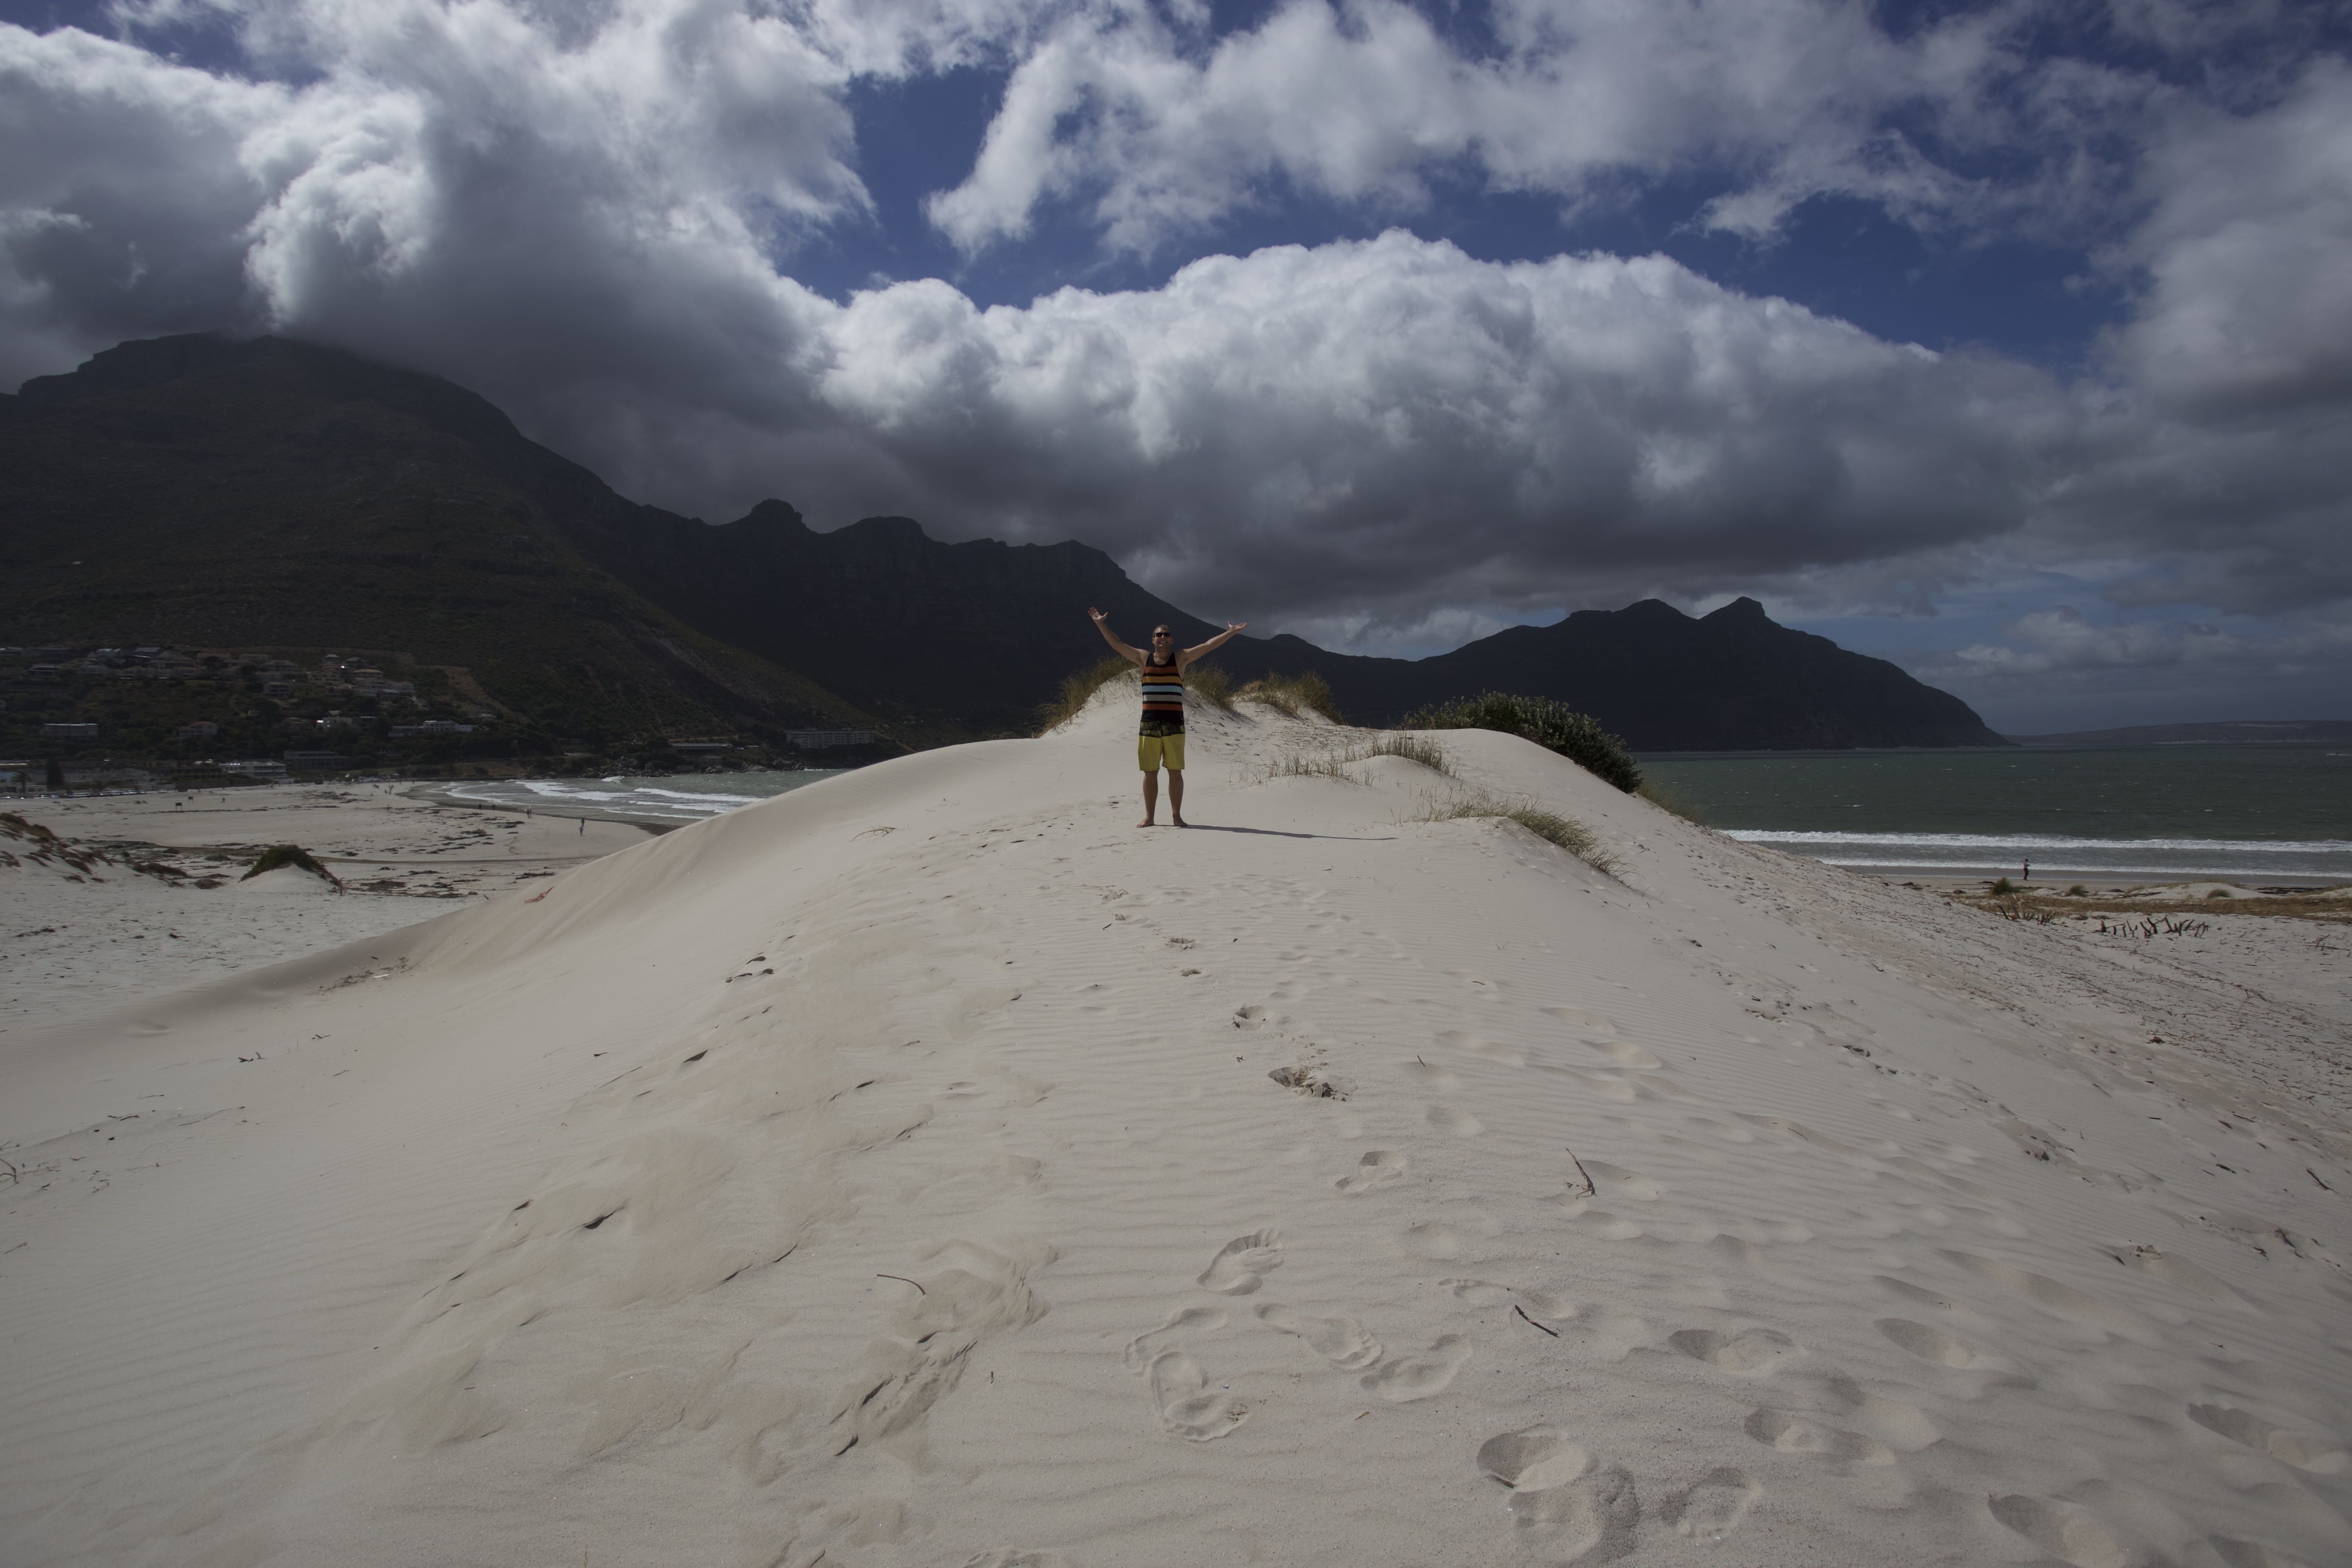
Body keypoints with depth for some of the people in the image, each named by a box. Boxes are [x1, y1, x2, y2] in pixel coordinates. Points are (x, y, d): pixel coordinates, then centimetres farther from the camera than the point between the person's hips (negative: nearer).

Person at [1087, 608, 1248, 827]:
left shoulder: (1180, 658, 5)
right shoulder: (1144, 658, 10)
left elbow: (1208, 646, -1)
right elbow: (1117, 645, 12)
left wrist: (1231, 633, -7)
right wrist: (1101, 624, 9)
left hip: (1174, 725, -1)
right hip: (1149, 724, 1)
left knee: (1175, 772, 0)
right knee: (1150, 773, 4)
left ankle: (1177, 816, 8)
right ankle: (1149, 817, 10)